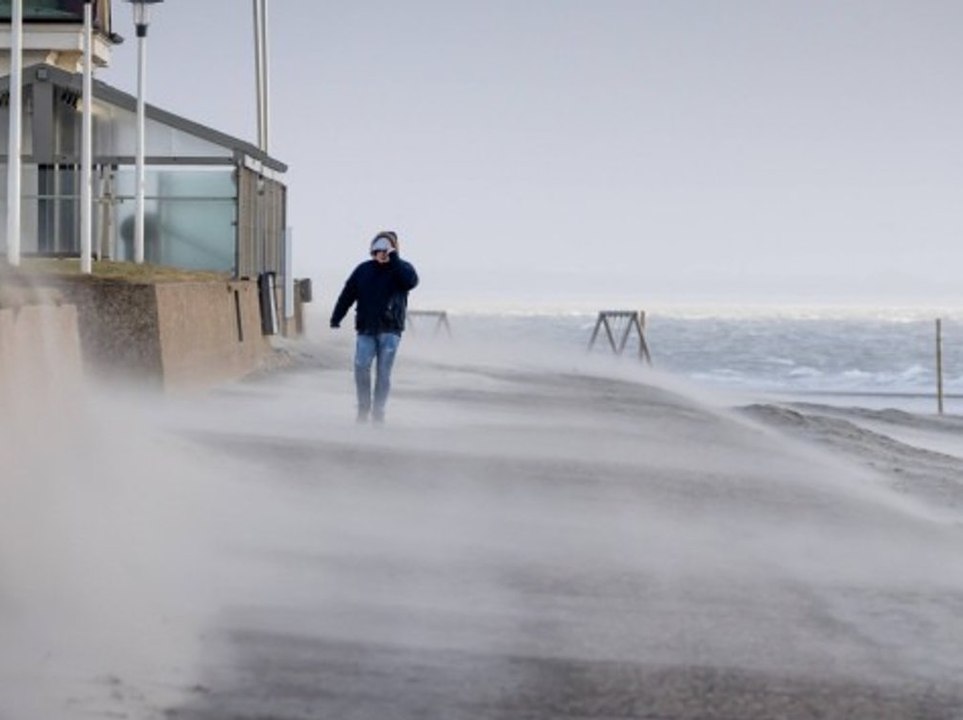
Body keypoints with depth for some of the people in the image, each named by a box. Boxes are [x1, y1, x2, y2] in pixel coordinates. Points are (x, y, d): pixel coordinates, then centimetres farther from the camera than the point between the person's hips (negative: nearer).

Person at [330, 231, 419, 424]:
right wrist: (336, 318, 6)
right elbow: (347, 295, 10)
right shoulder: (363, 270, 7)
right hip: (366, 329, 1)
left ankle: (378, 411, 9)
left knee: (383, 372, -1)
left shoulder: (402, 269, 2)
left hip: (390, 330, -1)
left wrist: (394, 261, -19)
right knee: (361, 366, -12)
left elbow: (411, 282, -21)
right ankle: (363, 407, 5)